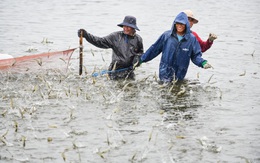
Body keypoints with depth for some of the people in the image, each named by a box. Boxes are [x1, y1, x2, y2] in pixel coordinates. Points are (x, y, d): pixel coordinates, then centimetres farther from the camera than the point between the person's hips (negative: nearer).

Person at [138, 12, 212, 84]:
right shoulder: (166, 35, 0)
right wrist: (142, 59, 10)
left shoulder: (191, 39, 0)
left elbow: (196, 55, 4)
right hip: (165, 72, 0)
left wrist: (203, 63, -15)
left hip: (179, 75, 0)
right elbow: (154, 49, 8)